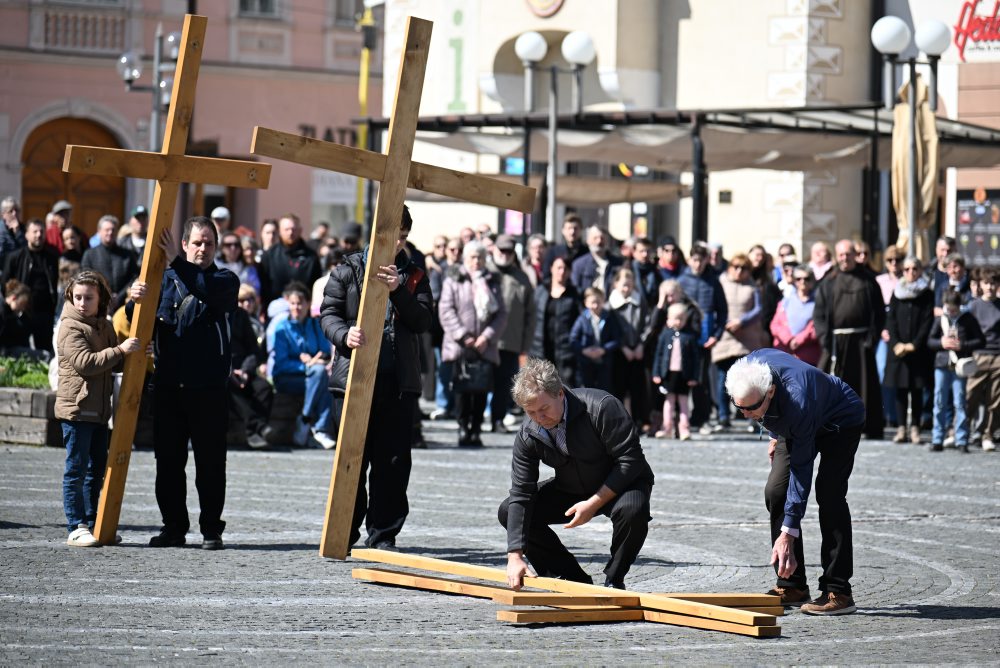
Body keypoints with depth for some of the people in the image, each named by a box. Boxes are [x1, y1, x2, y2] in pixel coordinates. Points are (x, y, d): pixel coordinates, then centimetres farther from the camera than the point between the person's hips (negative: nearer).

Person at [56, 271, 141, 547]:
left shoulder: (105, 327, 13)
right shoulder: (70, 328, -10)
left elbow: (115, 364, 22)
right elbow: (85, 362, -23)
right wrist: (120, 350, -25)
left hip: (99, 410, 8)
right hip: (76, 408, -8)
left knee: (97, 469, 12)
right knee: (76, 470, -5)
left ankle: (93, 524, 19)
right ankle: (76, 528, -4)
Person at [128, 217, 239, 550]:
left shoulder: (225, 280, 5)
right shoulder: (166, 279, 13)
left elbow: (209, 289, -20)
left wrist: (176, 262, -30)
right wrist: (136, 301, -16)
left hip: (208, 387, -3)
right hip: (168, 384, 3)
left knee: (210, 461, 0)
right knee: (168, 460, 5)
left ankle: (211, 529, 6)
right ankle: (174, 526, 13)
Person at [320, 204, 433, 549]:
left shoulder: (414, 277, 14)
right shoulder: (349, 270, 8)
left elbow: (422, 321, 2)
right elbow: (329, 313, 2)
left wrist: (398, 290, -15)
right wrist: (344, 336, -20)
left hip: (399, 380, 2)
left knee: (393, 459, 1)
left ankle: (382, 532, 8)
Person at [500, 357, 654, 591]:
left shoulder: (601, 407, -30)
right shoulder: (527, 435, -16)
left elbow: (630, 460, -26)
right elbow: (520, 494, -17)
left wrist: (594, 504, -28)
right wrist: (515, 556, -25)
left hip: (622, 484, -5)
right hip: (570, 490, 5)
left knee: (632, 510, -39)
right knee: (508, 511, -10)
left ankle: (614, 580, -11)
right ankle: (574, 580, -2)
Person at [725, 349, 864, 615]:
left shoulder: (796, 401, -44)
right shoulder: (749, 368, -26)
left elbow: (801, 470, -39)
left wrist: (788, 533, -40)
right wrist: (775, 435, 12)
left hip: (841, 421, -7)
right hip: (792, 427, 7)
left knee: (828, 494, -23)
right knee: (775, 492, -5)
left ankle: (838, 592, -23)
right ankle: (792, 586, 1)